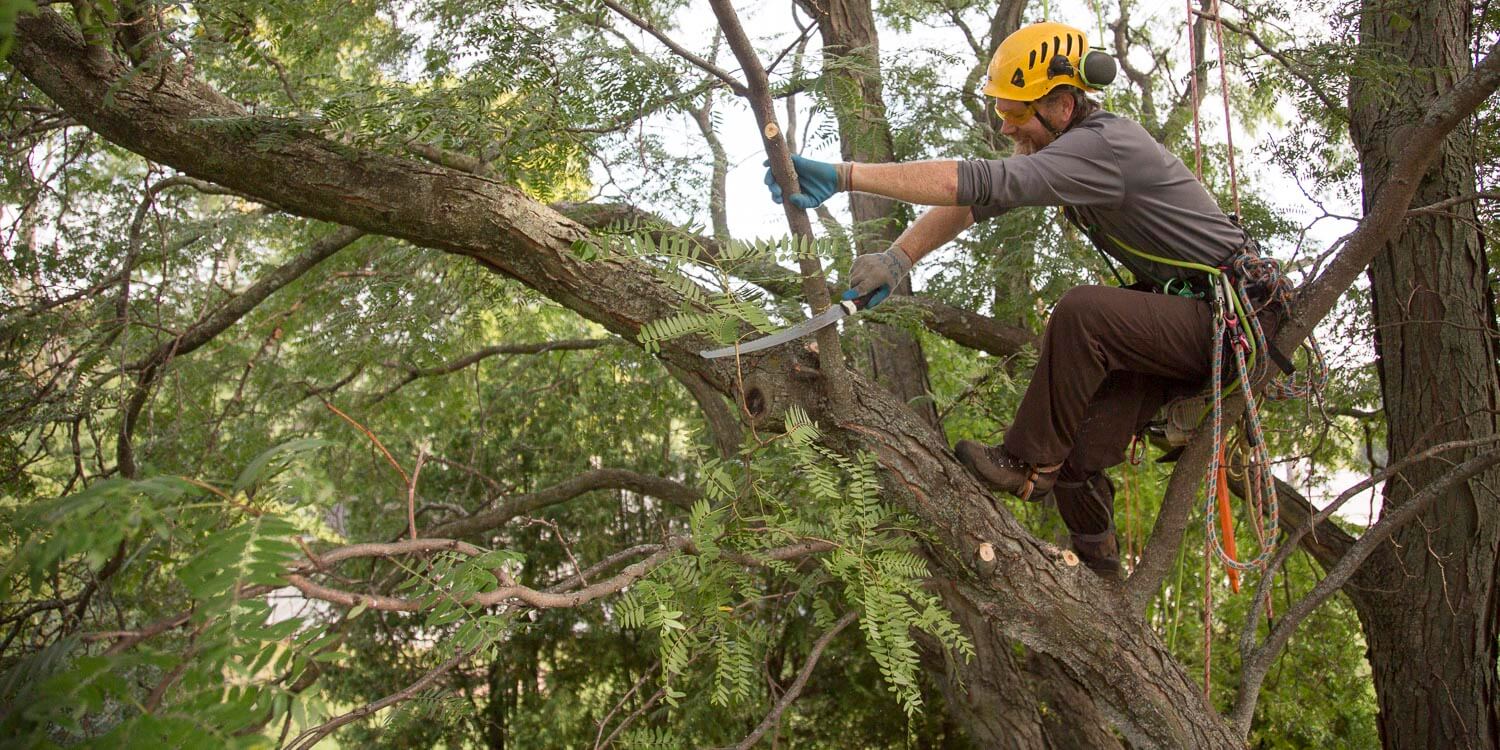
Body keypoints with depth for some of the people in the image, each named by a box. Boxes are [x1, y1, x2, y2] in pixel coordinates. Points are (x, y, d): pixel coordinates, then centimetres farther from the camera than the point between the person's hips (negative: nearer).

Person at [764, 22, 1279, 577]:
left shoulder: (1103, 146, -28)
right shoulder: (1058, 145, 1)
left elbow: (981, 183, -39)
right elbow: (973, 202, -4)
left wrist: (844, 175, -43)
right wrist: (898, 257, -20)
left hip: (1222, 317, -9)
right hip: (1175, 315, 9)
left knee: (1080, 313, -33)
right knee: (1077, 453, 2)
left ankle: (1029, 463, -19)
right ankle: (1095, 559, 24)